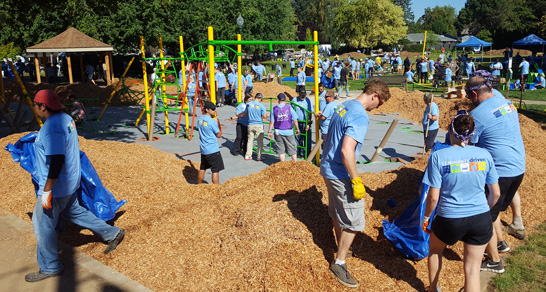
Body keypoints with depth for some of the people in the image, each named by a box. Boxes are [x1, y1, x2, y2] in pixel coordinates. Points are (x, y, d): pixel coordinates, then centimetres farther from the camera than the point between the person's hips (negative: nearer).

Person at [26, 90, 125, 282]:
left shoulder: (52, 128, -26)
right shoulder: (66, 119, 5)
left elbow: (57, 160, -31)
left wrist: (47, 190, -26)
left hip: (56, 187, -10)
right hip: (70, 182, 10)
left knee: (42, 224, 6)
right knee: (74, 212, 25)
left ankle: (49, 268, 20)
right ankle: (111, 234, 30)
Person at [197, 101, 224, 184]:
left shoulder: (200, 120, 7)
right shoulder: (212, 121, -17)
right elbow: (219, 135, -8)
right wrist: (217, 121, -2)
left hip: (203, 150, 8)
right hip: (213, 150, -8)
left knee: (202, 168, 20)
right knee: (215, 170, -1)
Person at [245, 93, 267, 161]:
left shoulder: (249, 104, 2)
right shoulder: (261, 105, -12)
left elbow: (246, 113, 15)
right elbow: (265, 116, -13)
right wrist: (266, 116, 9)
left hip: (250, 124, 4)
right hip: (259, 125, -4)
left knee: (250, 140, 13)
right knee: (260, 141, 6)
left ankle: (248, 156, 18)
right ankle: (259, 157, 9)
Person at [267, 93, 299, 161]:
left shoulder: (274, 109, -2)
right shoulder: (289, 108, -4)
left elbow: (272, 122, -2)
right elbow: (295, 120, -1)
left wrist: (269, 132, 7)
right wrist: (297, 129, 13)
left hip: (278, 132, 0)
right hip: (289, 132, 0)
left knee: (281, 149, 8)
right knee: (292, 149, 10)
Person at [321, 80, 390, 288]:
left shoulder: (344, 106, 7)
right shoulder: (360, 117, -22)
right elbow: (346, 151, -31)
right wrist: (356, 181, -23)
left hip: (328, 169, 10)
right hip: (341, 175, -10)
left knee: (338, 215, 24)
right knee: (353, 222, 3)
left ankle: (341, 250, 42)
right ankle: (339, 263, 13)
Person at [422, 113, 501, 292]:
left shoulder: (439, 156, -12)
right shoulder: (484, 155, -2)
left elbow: (433, 197, -13)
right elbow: (496, 193, 5)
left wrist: (426, 218, 4)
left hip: (449, 220, -2)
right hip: (481, 220, 2)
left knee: (434, 250, 28)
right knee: (473, 270, 12)